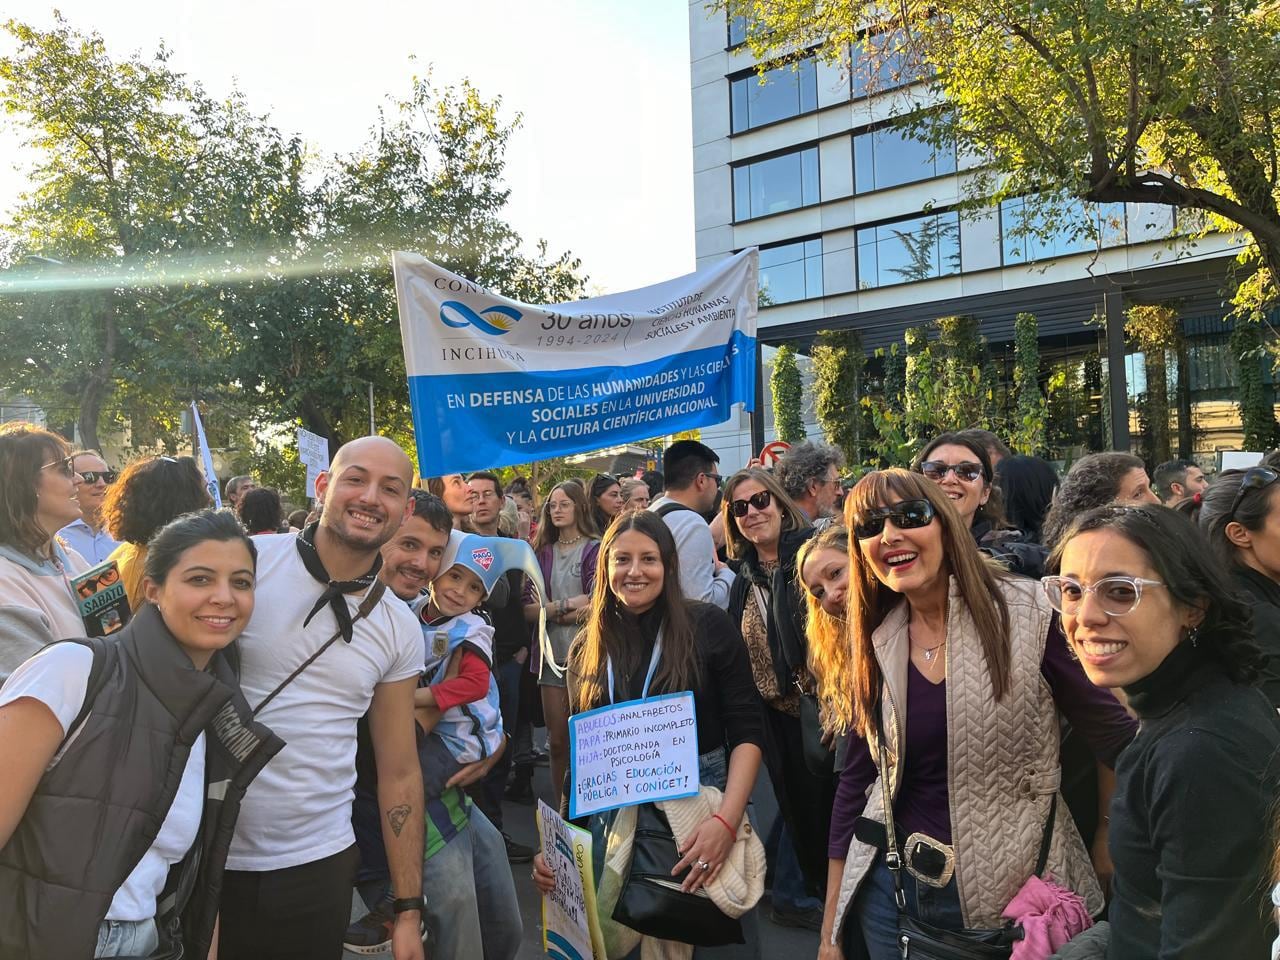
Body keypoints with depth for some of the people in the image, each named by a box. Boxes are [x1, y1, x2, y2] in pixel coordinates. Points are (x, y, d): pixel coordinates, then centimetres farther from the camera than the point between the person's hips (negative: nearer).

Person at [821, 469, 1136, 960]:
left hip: (1015, 894, -3)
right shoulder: (875, 644, -2)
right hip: (893, 889, 3)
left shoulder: (1026, 612, -12)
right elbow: (856, 782, 3)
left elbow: (1118, 735, -9)